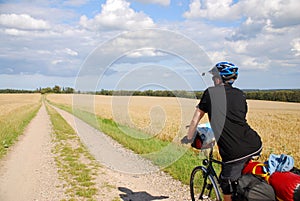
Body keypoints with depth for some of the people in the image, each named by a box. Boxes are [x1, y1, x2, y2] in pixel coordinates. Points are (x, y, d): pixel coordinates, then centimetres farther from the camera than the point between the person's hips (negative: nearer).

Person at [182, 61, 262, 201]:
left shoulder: (210, 93, 6)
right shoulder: (240, 94, 17)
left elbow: (195, 120, 11)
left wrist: (188, 139, 25)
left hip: (233, 152, -5)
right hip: (255, 146, 5)